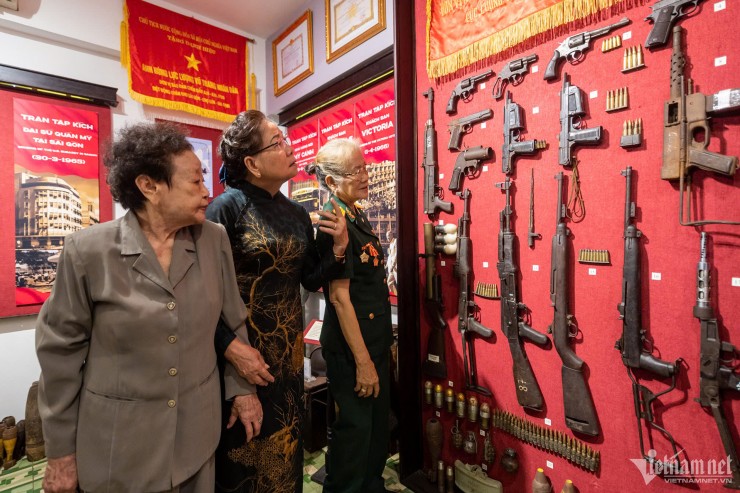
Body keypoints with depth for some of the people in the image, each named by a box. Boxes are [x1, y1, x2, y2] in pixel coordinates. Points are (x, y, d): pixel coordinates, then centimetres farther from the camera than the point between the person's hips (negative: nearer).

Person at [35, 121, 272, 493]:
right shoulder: (88, 250, -13)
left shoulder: (214, 239, -7)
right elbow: (61, 351, -6)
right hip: (118, 441, -2)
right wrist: (61, 450, 0)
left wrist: (242, 387, 5)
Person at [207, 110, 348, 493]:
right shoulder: (227, 207, -14)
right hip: (244, 346, -5)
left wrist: (339, 249, -8)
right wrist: (226, 344, -21)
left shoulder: (297, 214, 3)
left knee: (283, 441, 22)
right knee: (243, 447, 16)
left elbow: (311, 279, 6)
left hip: (287, 347, 5)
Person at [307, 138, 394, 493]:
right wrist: (362, 360, -19)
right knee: (355, 428, 9)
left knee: (378, 422, 23)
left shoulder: (358, 216, 8)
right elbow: (339, 296, -22)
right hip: (351, 348, -9)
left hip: (376, 341, 9)